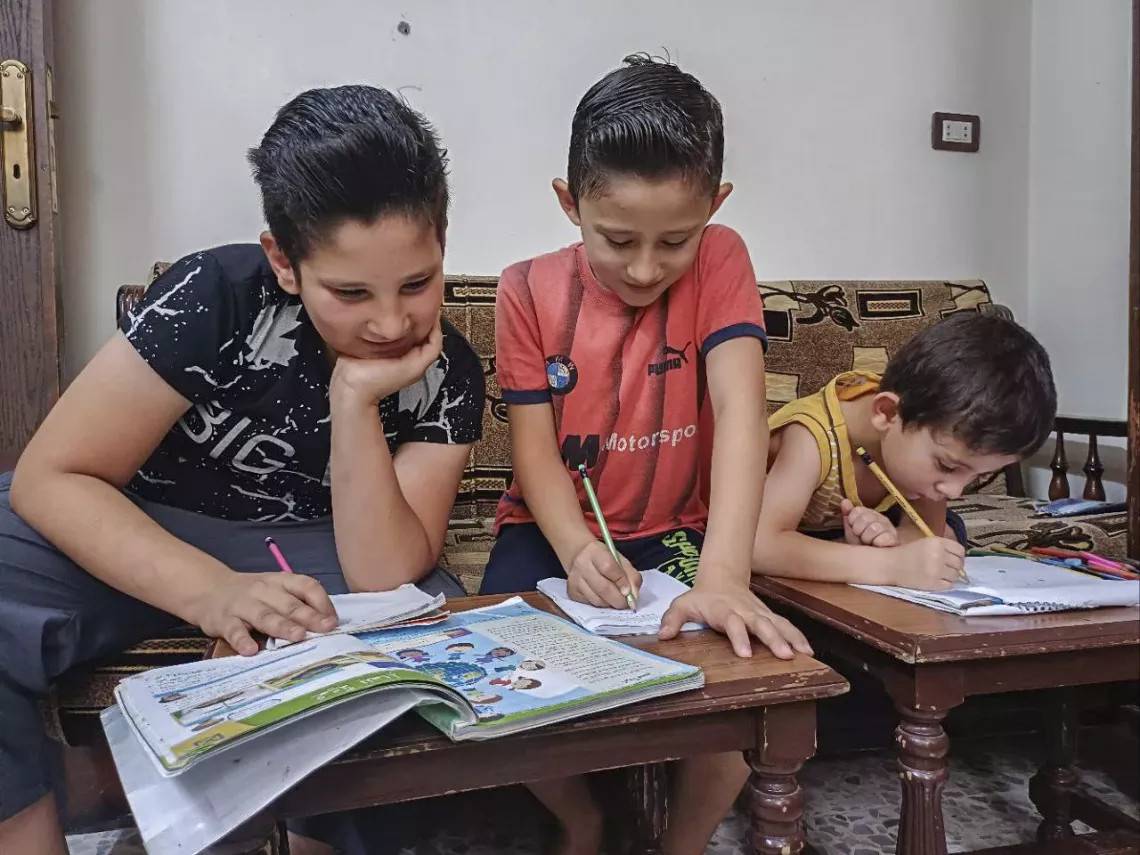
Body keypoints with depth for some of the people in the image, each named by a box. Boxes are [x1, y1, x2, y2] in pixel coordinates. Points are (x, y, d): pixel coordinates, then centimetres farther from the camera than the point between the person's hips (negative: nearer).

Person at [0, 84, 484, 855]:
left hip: (307, 556, 2)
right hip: (137, 538, -1)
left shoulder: (448, 377, -13)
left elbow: (385, 578, -20)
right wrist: (212, 591, -36)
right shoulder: (217, 298, -21)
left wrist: (355, 401, -33)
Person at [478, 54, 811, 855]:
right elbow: (535, 451, -9)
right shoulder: (528, 291, -8)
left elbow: (739, 409, -27)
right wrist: (576, 550, -30)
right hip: (554, 533, 1)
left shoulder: (719, 263, -12)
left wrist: (723, 574, -42)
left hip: (676, 532, 0)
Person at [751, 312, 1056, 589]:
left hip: (845, 531, 6)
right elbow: (758, 545, -53)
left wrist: (889, 541, -39)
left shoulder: (929, 422, -21)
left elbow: (925, 528, -15)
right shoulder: (813, 437, -41)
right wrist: (891, 564, -57)